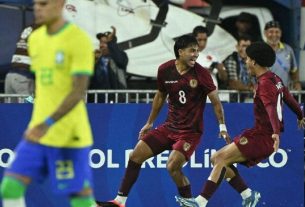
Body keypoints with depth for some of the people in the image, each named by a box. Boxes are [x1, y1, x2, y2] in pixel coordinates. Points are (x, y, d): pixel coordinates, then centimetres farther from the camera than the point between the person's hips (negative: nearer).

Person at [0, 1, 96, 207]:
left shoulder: (79, 40, -12)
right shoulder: (35, 38, 11)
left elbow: (79, 91, -18)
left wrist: (48, 124, -26)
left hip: (69, 136, -7)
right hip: (38, 132, 7)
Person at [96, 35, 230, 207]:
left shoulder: (201, 73, -14)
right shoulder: (165, 70, -2)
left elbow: (215, 101, -8)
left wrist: (222, 126, -15)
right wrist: (149, 123, 20)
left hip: (191, 131, -5)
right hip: (170, 126, 5)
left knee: (173, 166, -23)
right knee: (136, 155, -1)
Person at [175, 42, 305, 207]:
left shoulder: (265, 83, -15)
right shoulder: (275, 79, 14)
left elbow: (272, 108, -30)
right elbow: (289, 99, 28)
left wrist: (276, 133, -45)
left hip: (261, 137, -10)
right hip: (264, 137, 10)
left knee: (220, 158, -17)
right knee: (218, 159, 8)